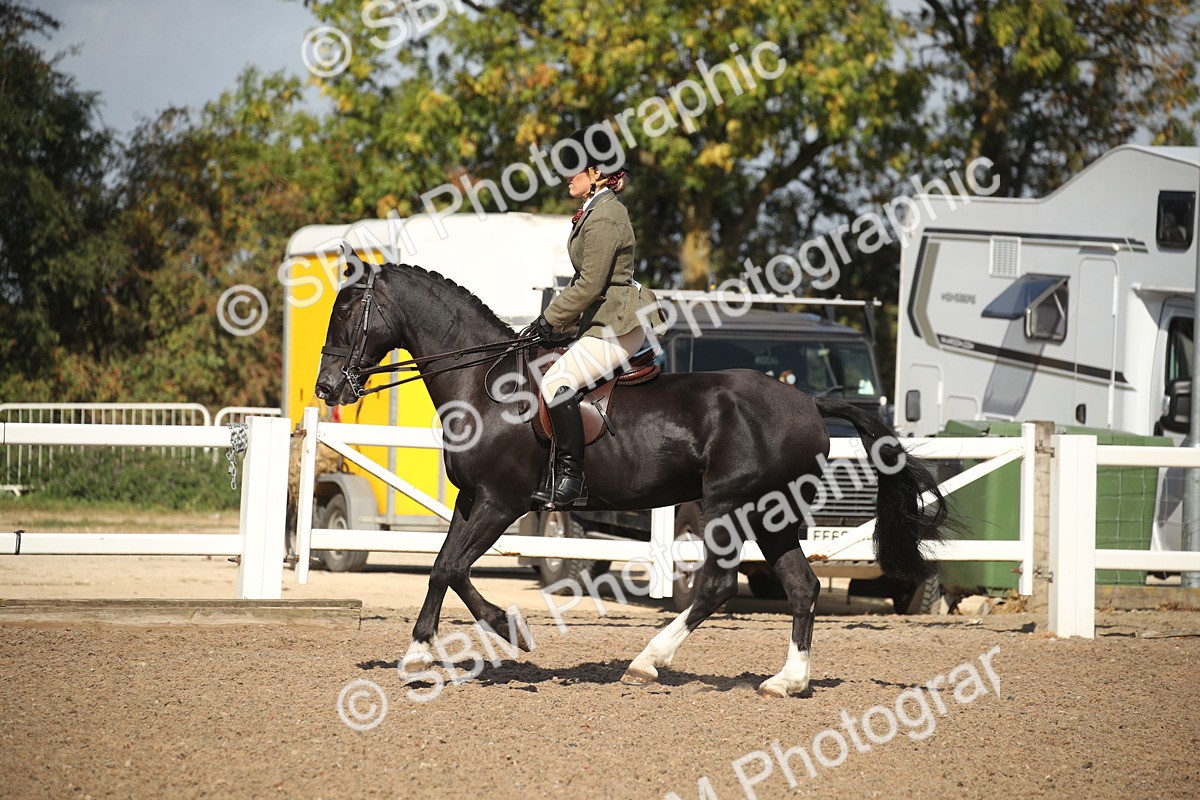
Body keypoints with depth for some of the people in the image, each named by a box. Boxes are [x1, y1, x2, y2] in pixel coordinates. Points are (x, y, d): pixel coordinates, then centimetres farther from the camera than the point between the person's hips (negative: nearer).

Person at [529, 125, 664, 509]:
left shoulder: (604, 218, -17)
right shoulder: (596, 210, 16)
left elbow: (590, 284, -20)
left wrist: (552, 319, -11)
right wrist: (559, 319, 15)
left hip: (616, 326, -11)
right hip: (602, 319, 11)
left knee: (557, 382, -22)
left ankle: (570, 481, -20)